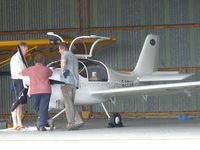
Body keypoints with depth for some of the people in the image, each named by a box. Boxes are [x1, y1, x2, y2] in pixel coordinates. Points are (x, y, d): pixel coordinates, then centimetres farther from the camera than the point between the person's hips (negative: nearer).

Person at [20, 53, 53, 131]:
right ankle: (42, 126, -10)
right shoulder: (46, 69, 6)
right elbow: (51, 73, 29)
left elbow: (21, 73, 22)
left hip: (34, 92, 0)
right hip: (45, 91, 0)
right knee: (43, 109, -2)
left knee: (37, 108, 15)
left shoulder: (31, 69, 6)